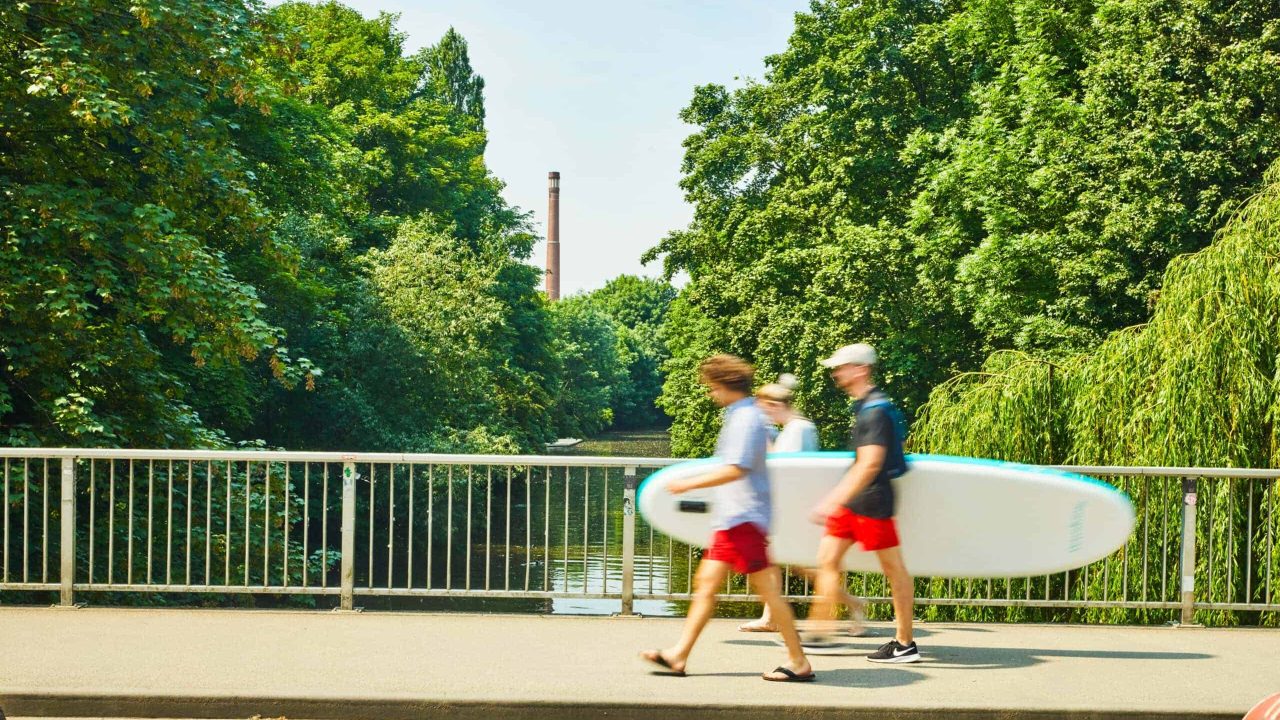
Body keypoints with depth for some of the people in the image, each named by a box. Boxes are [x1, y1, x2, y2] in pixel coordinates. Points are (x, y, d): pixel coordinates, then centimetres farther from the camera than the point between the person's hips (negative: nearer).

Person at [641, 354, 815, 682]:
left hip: (744, 518, -11)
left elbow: (735, 470, -24)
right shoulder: (741, 415, 16)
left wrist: (690, 483, -17)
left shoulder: (746, 418, -15)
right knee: (706, 582, 9)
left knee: (767, 588, -6)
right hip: (731, 518, 11)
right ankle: (679, 655, 12)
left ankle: (799, 662, 0)